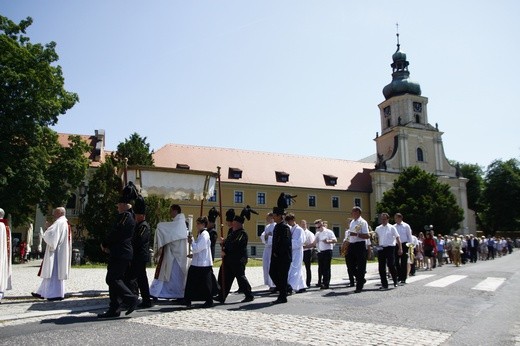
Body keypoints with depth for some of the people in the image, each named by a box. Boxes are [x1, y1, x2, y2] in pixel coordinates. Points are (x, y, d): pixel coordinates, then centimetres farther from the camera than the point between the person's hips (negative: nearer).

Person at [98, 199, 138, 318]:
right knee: (115, 279, 9)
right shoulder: (129, 216, 20)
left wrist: (104, 244, -2)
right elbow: (117, 232, 20)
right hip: (120, 253, 10)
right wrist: (109, 246, 6)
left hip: (120, 254, -10)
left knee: (112, 279, -12)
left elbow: (116, 232, -16)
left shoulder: (125, 216, -11)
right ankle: (114, 309, 12)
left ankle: (131, 299, -9)